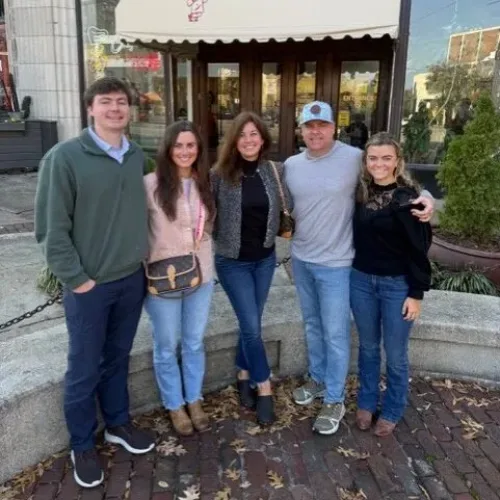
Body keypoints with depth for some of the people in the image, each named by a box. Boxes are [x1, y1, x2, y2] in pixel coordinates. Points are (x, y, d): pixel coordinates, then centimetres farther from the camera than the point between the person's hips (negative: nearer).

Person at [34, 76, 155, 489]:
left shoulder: (138, 157, 4)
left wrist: (144, 259, 5)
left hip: (132, 278, 4)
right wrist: (75, 277, -13)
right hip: (89, 284, -4)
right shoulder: (64, 157, -12)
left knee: (118, 358, 20)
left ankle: (118, 423, 40)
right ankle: (82, 446, 29)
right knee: (85, 368, 10)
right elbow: (51, 227, -12)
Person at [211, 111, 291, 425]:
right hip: (233, 261, -3)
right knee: (252, 326, -2)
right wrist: (223, 239, -6)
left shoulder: (276, 171, -4)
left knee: (251, 324, 14)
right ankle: (264, 388, 15)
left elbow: (284, 208, 9)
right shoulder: (220, 175, -12)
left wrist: (280, 230, -2)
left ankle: (244, 376, 34)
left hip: (265, 258, 3)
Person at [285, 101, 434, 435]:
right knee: (313, 325, 20)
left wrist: (424, 197, -22)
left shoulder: (355, 158, -13)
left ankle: (335, 400, 21)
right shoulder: (291, 165, 2)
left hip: (335, 263, -5)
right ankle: (319, 380, 41)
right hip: (301, 259, 6)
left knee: (335, 334, 3)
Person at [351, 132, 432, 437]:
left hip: (397, 285, -4)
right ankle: (367, 403, 36)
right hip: (361, 280, 4)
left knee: (395, 353, 10)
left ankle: (392, 411, 30)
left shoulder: (408, 197, -13)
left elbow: (419, 248, -11)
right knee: (368, 347, 17)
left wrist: (417, 293, -12)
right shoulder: (361, 193, 2)